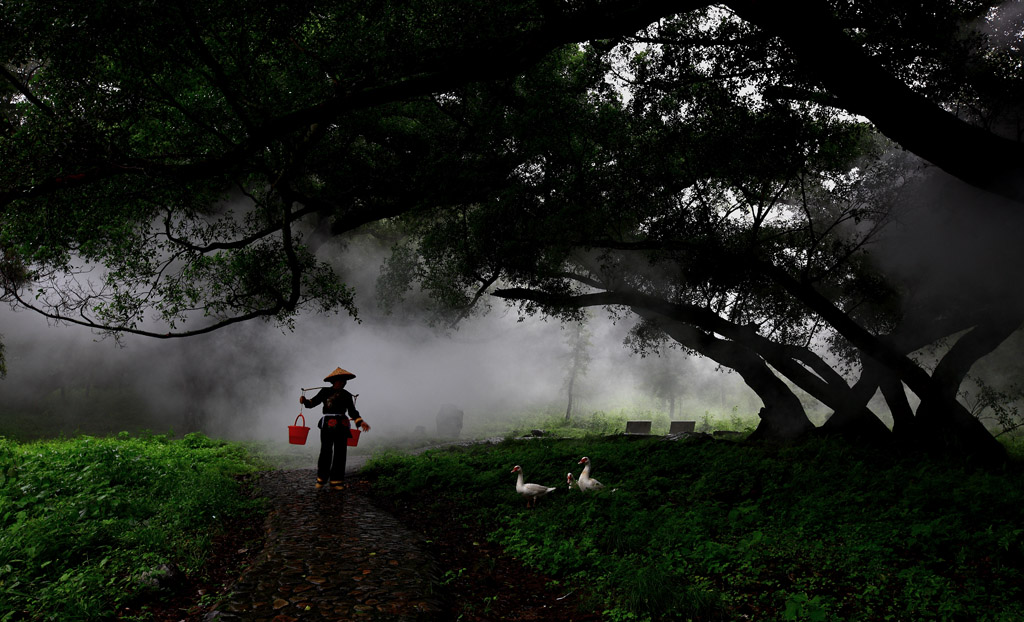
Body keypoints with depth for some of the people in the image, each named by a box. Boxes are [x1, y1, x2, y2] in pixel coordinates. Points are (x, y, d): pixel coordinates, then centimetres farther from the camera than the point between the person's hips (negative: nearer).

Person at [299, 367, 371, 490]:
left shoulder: (347, 395, 13)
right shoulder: (325, 392, 6)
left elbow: (352, 412, 13)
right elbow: (313, 402, 3)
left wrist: (361, 422, 0)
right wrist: (305, 401, -18)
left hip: (341, 426, 3)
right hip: (327, 425, -3)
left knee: (340, 453, 0)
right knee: (326, 452, -8)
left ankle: (335, 483, 5)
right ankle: (321, 479, 11)